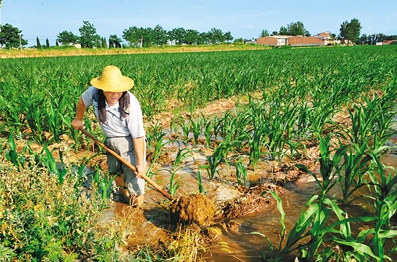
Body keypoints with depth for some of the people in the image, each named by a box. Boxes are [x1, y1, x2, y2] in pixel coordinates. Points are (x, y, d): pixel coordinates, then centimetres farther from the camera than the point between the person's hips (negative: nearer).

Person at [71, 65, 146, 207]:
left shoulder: (131, 105, -33)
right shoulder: (94, 93, -21)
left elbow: (138, 137, -29)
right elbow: (82, 101, 5)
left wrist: (141, 163, -25)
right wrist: (78, 119, 20)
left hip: (129, 141, -6)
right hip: (110, 141, 6)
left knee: (133, 171, -6)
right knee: (113, 171, 23)